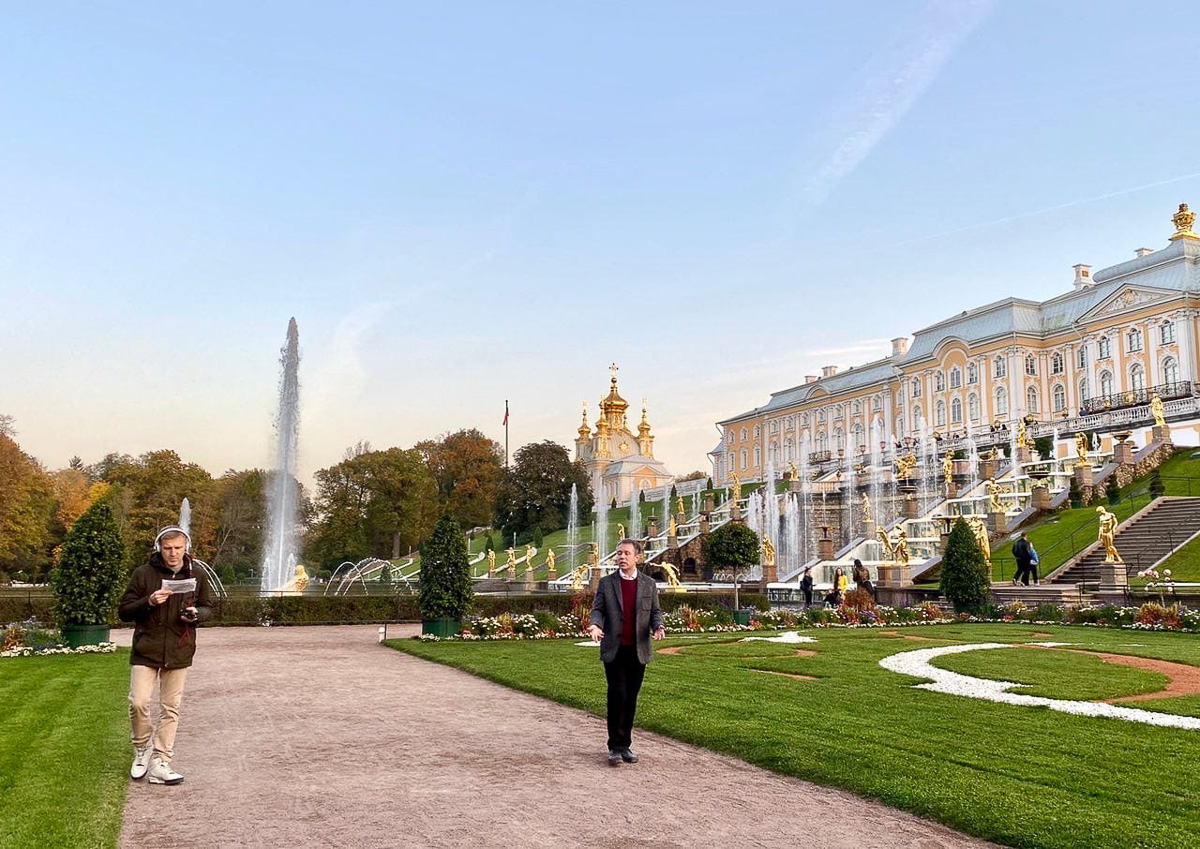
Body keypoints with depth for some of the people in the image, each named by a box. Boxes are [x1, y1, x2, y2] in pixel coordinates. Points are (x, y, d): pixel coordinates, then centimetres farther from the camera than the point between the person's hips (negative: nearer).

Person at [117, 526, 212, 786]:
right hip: (146, 650, -2)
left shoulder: (198, 576, 2)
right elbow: (123, 611, 0)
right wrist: (148, 602, -19)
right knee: (138, 703, -10)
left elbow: (207, 606, 15)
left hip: (179, 652, 2)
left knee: (171, 709, 5)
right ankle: (142, 748, 18)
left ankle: (159, 764, 14)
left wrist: (196, 614, -8)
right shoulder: (143, 573, -4)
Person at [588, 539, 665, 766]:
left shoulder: (649, 584, 8)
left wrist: (658, 626, -12)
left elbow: (655, 611, 9)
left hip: (638, 650, 2)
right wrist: (595, 625, -18)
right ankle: (615, 747, 2)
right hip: (614, 650, -2)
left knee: (631, 698, 6)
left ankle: (625, 745, 17)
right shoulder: (606, 583, 4)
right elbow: (598, 609, 2)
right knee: (617, 695, -8)